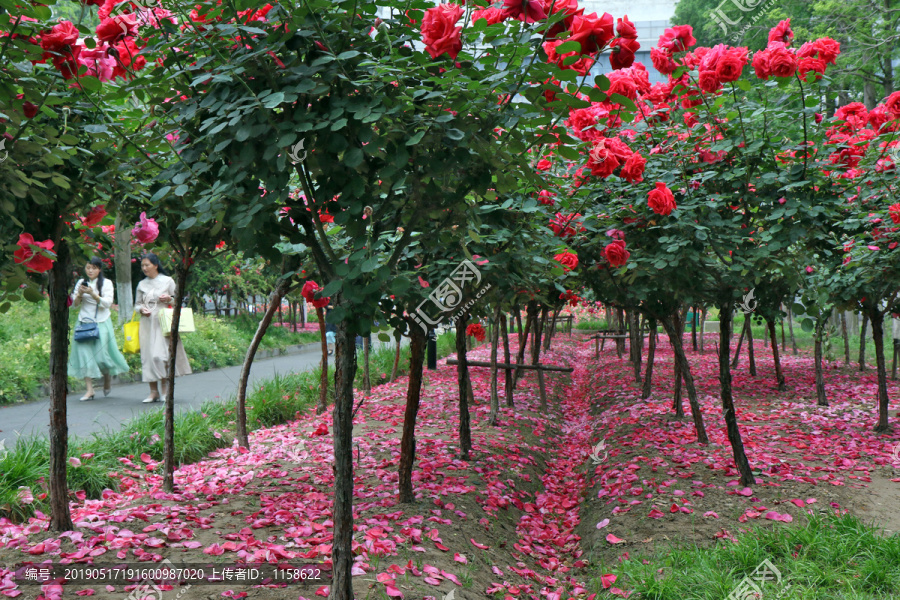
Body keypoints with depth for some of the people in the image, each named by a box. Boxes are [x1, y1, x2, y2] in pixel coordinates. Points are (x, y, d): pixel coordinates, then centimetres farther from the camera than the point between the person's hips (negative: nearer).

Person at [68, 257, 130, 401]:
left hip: (101, 323, -3)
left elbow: (107, 303, -9)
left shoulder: (106, 283, 1)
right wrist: (80, 294, -10)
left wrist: (92, 293, -20)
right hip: (84, 322, 3)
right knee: (84, 353, -6)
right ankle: (89, 390, -5)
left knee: (100, 354, -6)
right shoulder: (81, 282, 10)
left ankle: (107, 378, 27)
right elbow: (74, 304, 10)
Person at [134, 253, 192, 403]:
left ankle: (165, 389, -2)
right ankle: (153, 391, 6)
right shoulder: (142, 284, 12)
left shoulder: (168, 281, 3)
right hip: (147, 323, 3)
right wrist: (141, 309, -4)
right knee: (148, 355, -1)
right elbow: (137, 304, 18)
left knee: (161, 355, -12)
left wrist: (169, 299, -13)